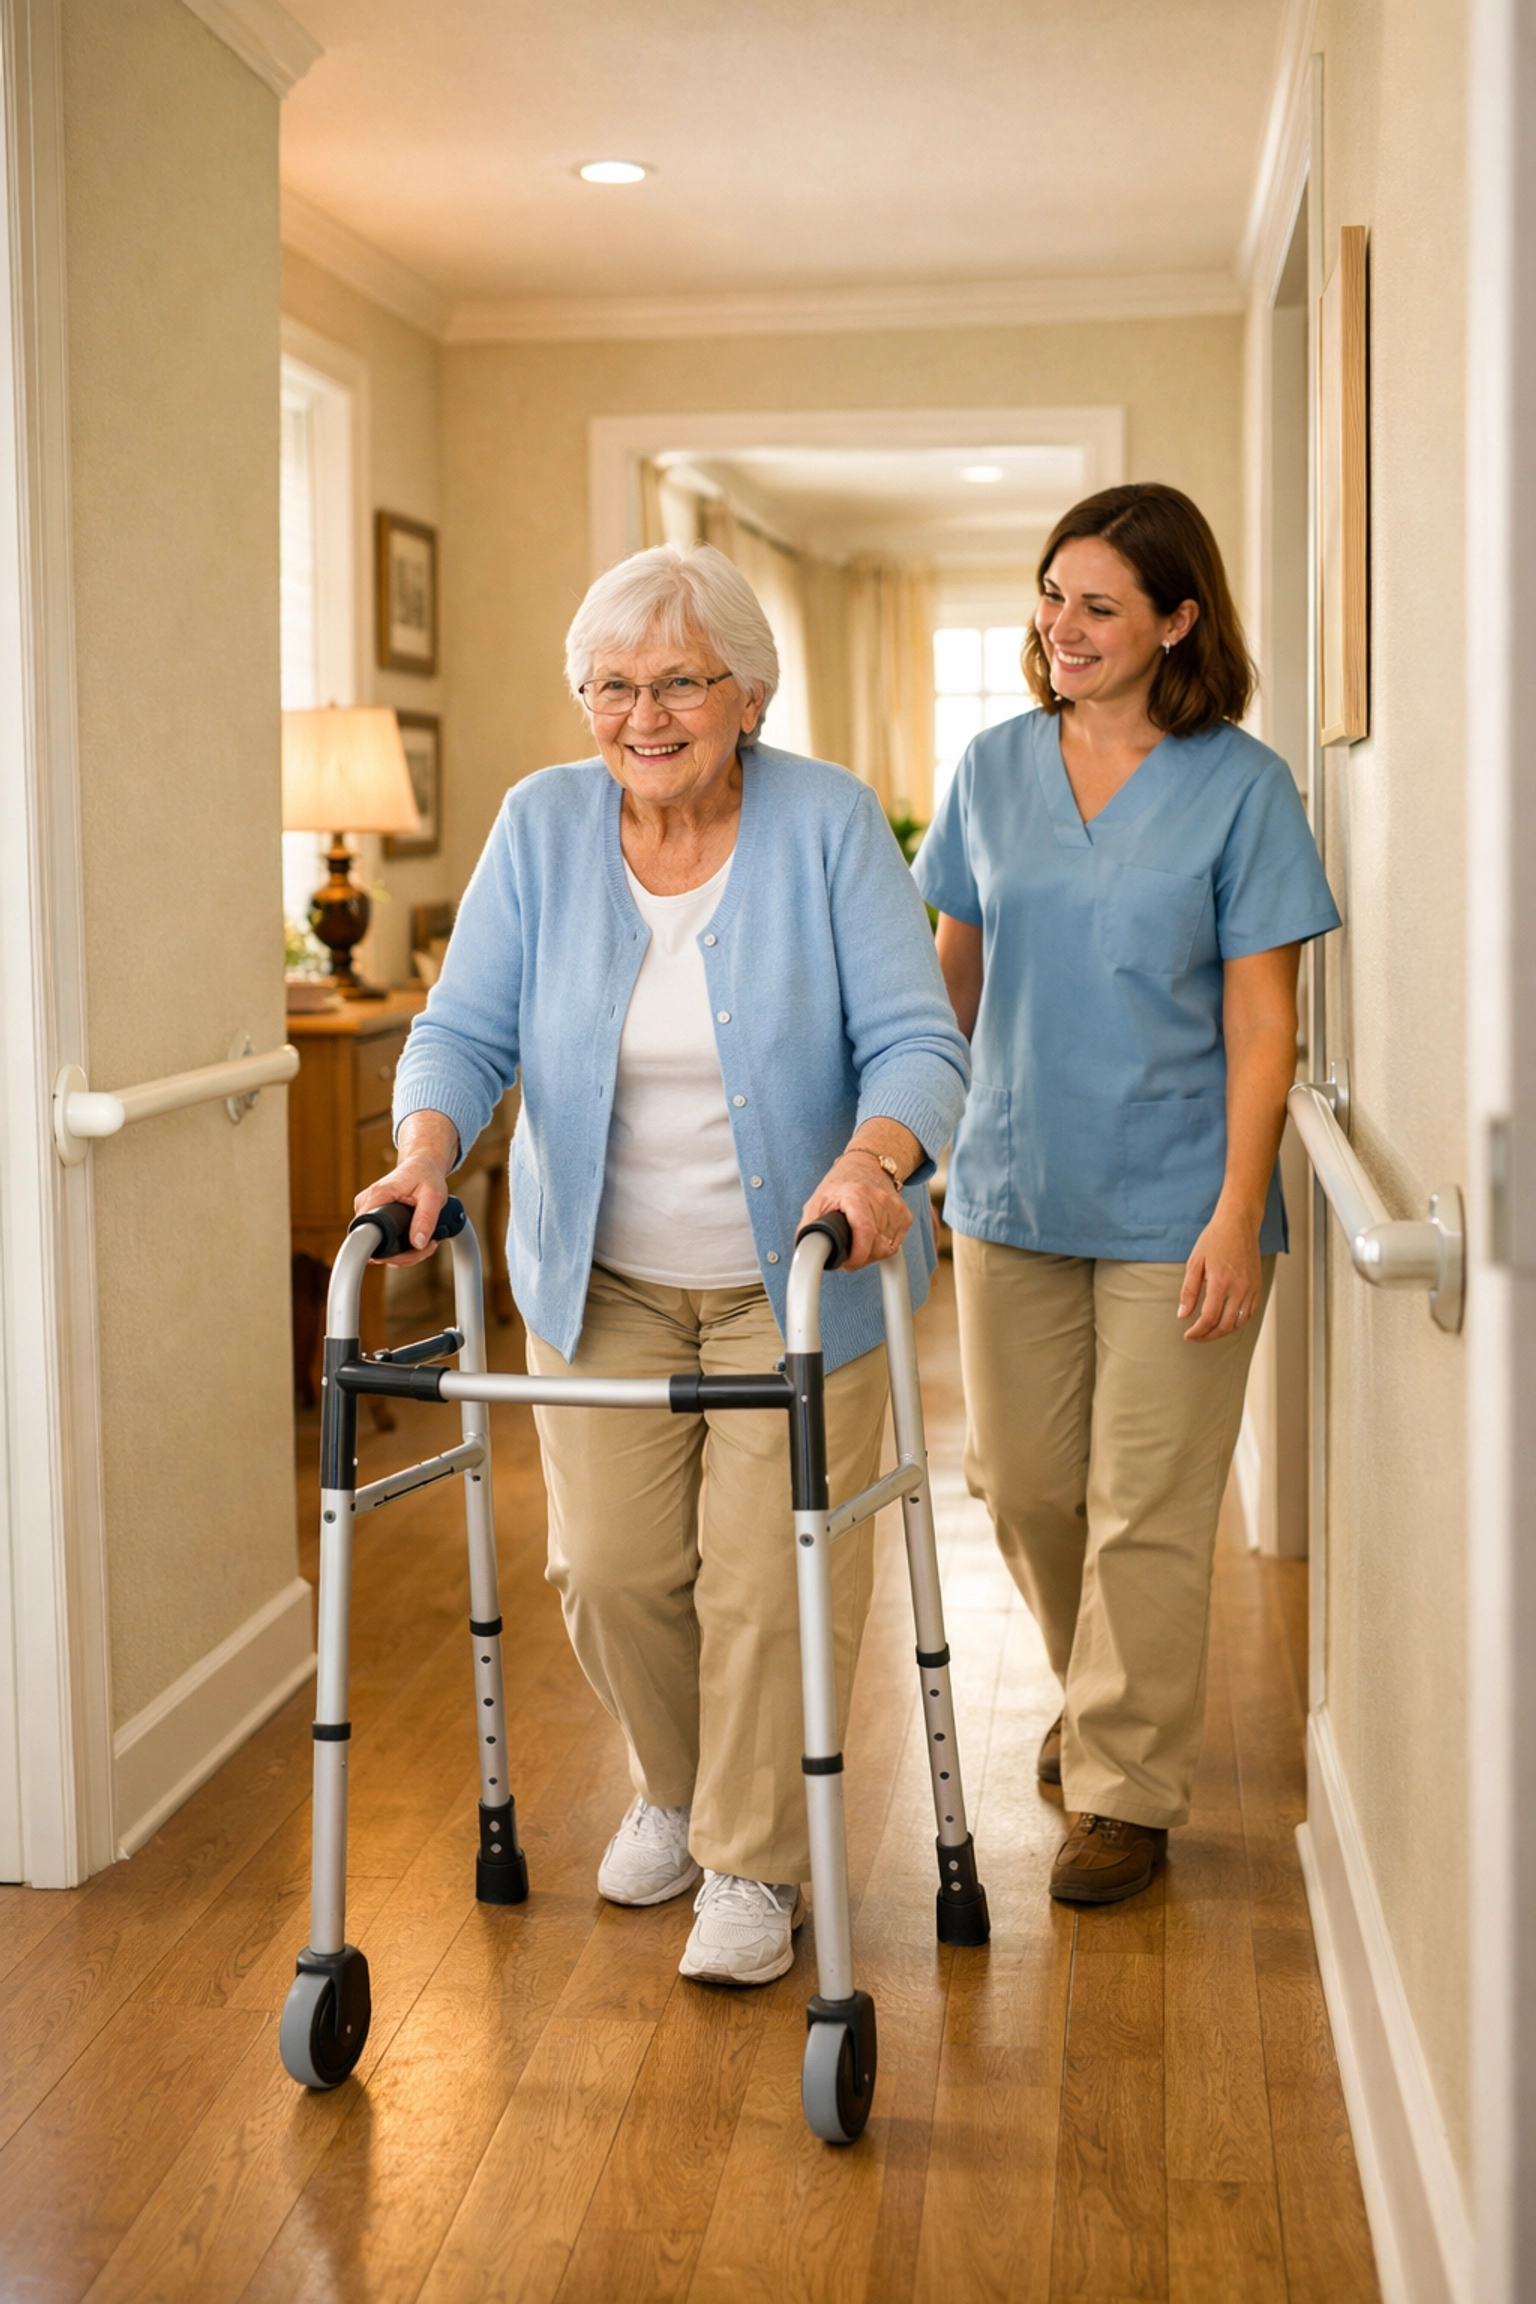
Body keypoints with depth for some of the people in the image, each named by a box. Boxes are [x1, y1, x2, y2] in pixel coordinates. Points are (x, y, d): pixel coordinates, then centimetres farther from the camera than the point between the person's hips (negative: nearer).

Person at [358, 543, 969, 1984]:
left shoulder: (828, 823, -11)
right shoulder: (542, 824, -4)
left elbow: (914, 1039, -16)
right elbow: (464, 1029, -5)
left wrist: (876, 1161, -36)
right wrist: (427, 1144, -26)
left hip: (796, 1280, -2)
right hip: (602, 1281, 3)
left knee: (769, 1579, -1)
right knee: (610, 1567, 6)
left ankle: (754, 1863, 19)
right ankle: (670, 1792, 35)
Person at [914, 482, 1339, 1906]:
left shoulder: (1240, 788, -7)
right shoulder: (992, 770, 4)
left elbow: (1261, 1023, -8)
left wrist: (1237, 1215, -14)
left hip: (1172, 1208, -4)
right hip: (1012, 1192, 4)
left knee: (1147, 1514, 1)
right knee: (1020, 1484, 12)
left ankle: (1125, 1791, 16)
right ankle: (1099, 1693, 39)